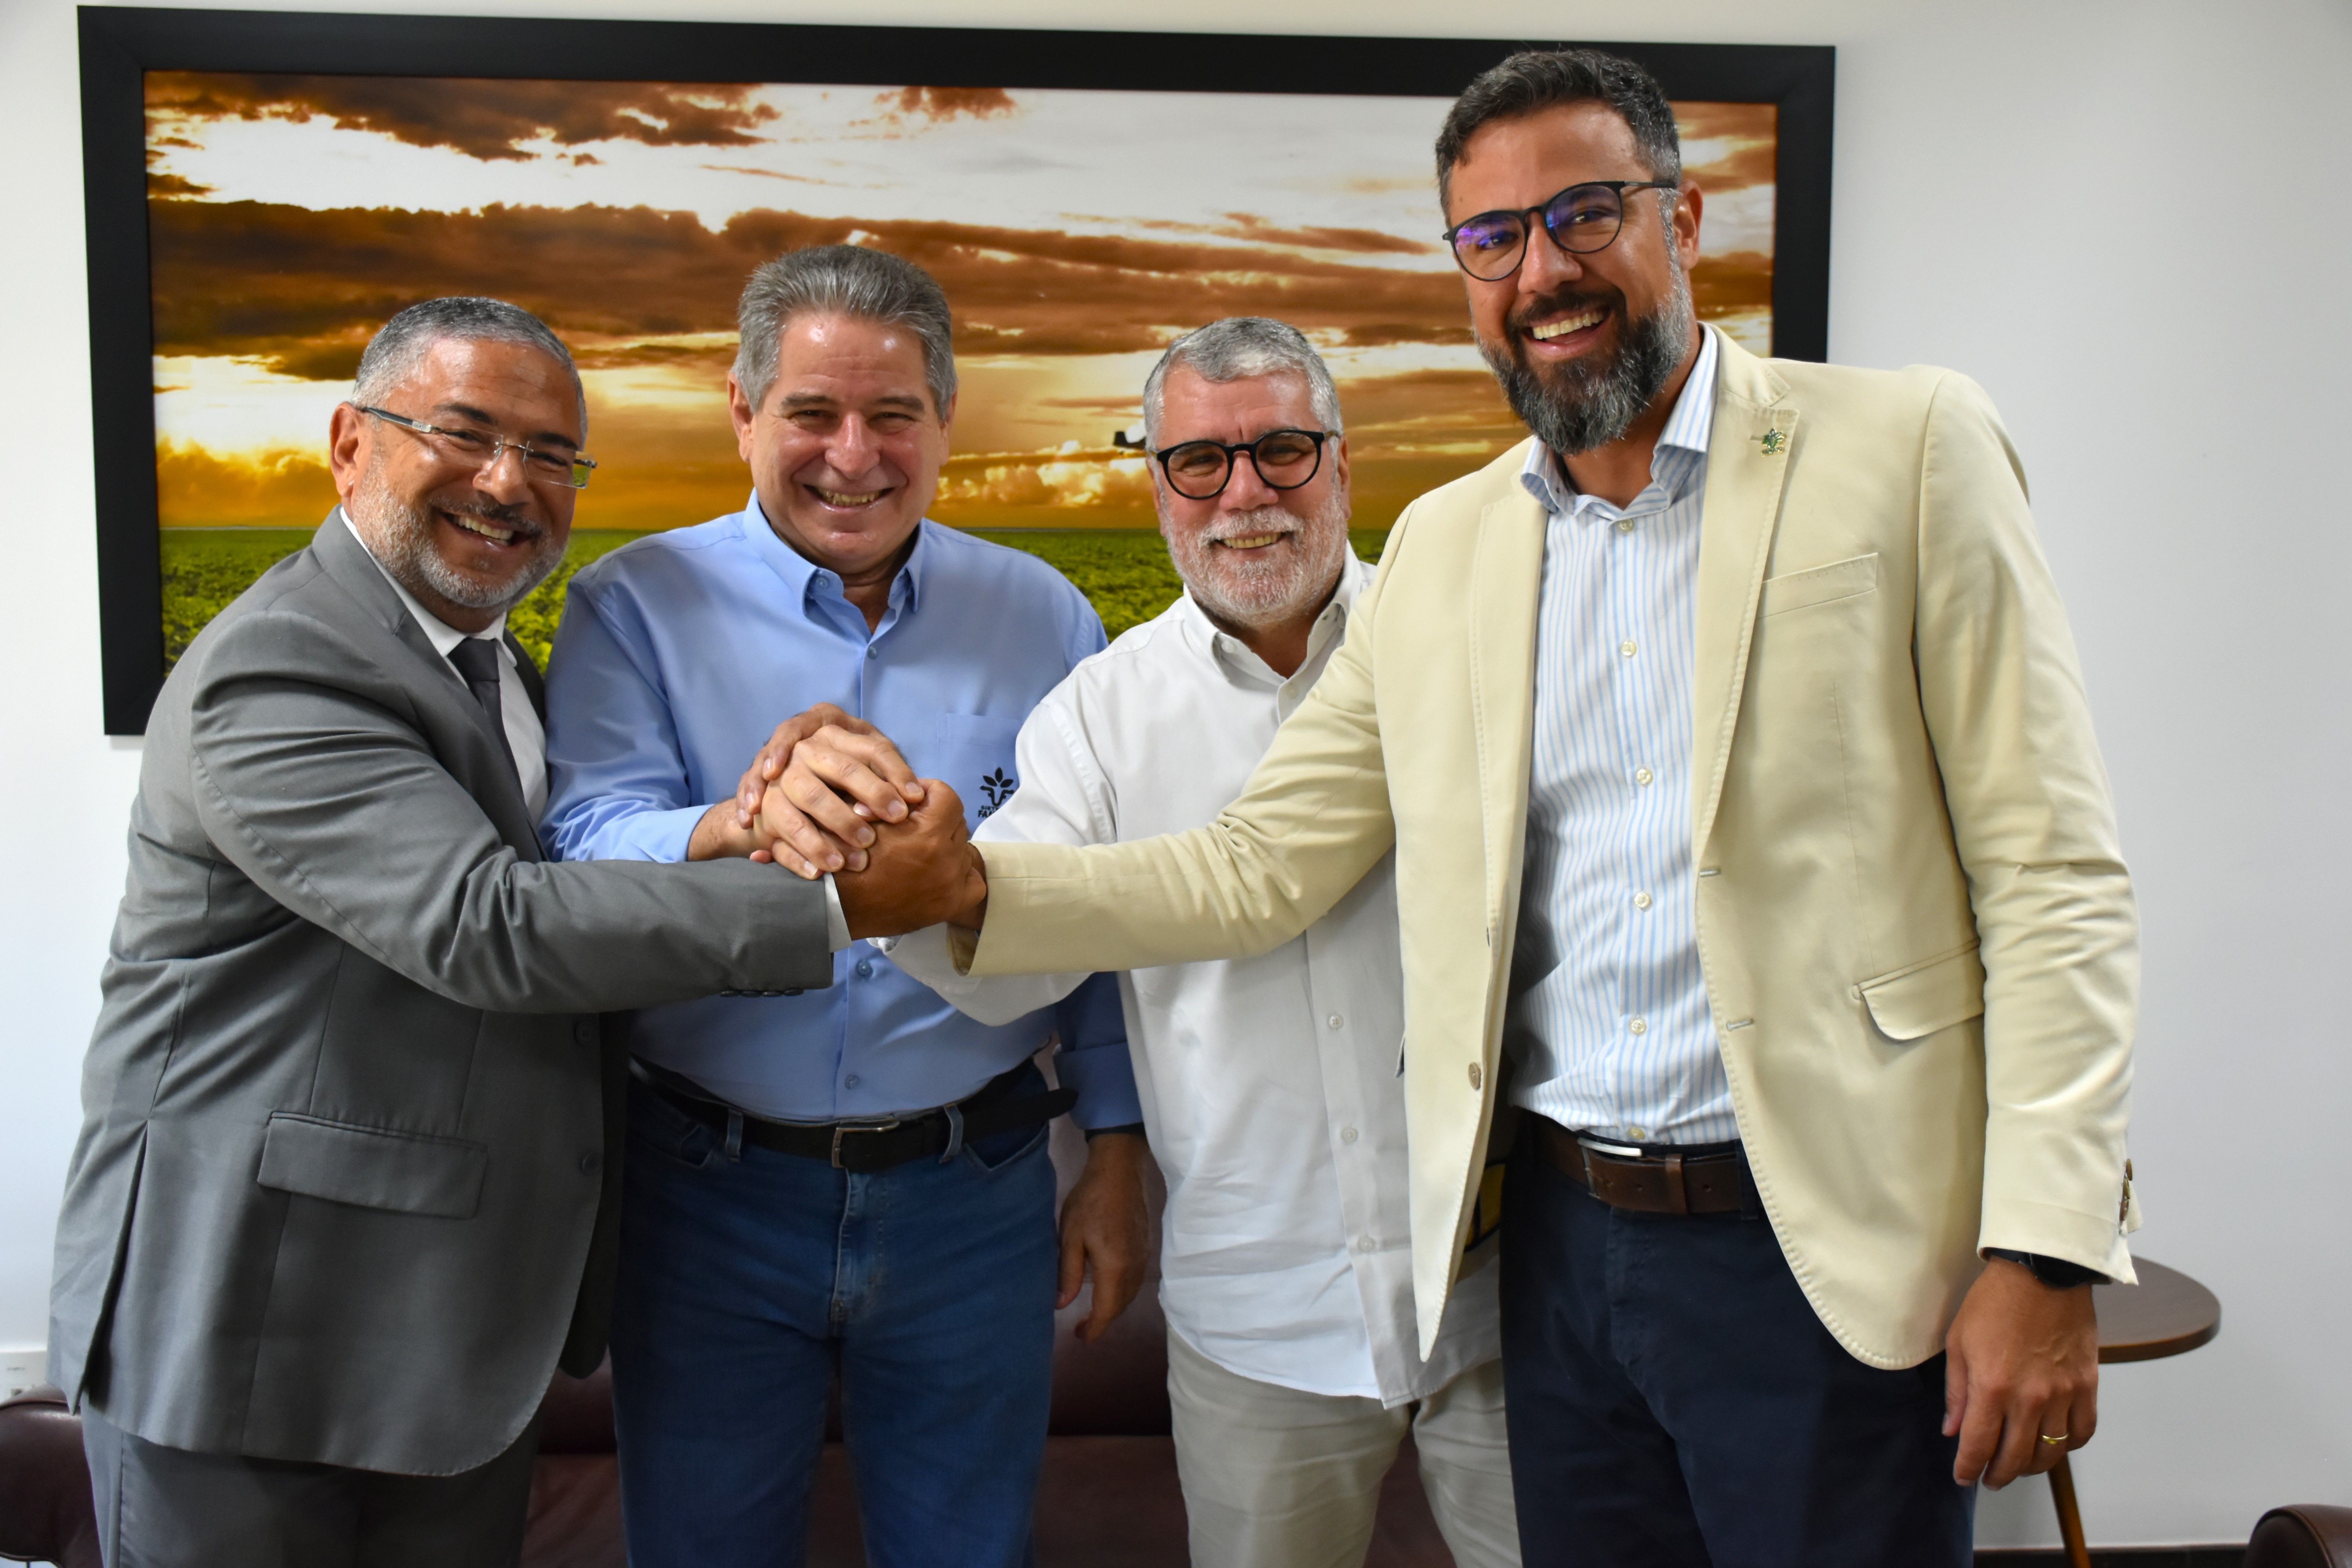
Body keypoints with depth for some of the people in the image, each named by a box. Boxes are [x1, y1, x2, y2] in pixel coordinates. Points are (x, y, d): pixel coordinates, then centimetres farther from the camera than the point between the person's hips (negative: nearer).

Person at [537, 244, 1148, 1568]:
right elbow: (587, 852, -17)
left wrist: (1119, 1157, 3)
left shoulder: (1044, 617, 3)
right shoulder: (636, 605, -3)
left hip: (973, 1195, 1)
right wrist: (733, 832, -39)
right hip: (714, 1192, 0)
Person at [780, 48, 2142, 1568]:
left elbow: (2051, 872, -7)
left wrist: (2044, 1252, -13)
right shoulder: (1444, 547, 8)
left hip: (1828, 1256, -3)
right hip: (1563, 1244, 4)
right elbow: (1258, 867, 6)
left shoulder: (1906, 448, -4)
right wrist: (966, 884, -7)